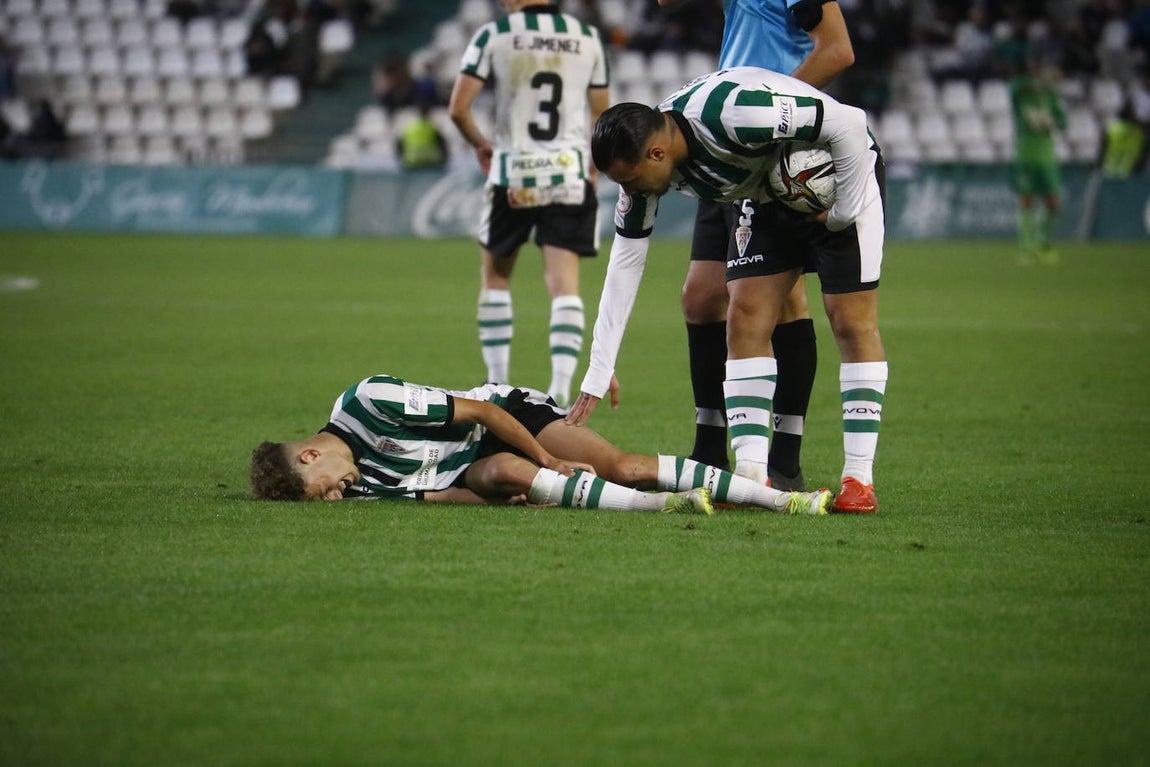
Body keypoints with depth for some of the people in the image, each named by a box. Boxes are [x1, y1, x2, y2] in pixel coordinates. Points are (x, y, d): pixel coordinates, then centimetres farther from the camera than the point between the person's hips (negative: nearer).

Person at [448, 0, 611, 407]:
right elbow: (602, 115, 12)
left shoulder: (494, 35, -4)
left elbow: (458, 109, -8)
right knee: (564, 283, 0)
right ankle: (561, 388, -12)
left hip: (513, 172, -2)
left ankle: (497, 383, 14)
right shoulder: (587, 37, 6)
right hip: (569, 172, 2)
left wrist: (480, 144, 11)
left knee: (495, 275, 16)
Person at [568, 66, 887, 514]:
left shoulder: (732, 113, -39)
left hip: (841, 178, -7)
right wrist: (598, 373, -7)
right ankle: (751, 476, -7)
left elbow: (849, 123, -30)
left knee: (852, 322, -10)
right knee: (745, 322, -5)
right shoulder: (643, 163, -16)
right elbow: (624, 262, -6)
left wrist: (844, 211, -21)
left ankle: (859, 478, -7)